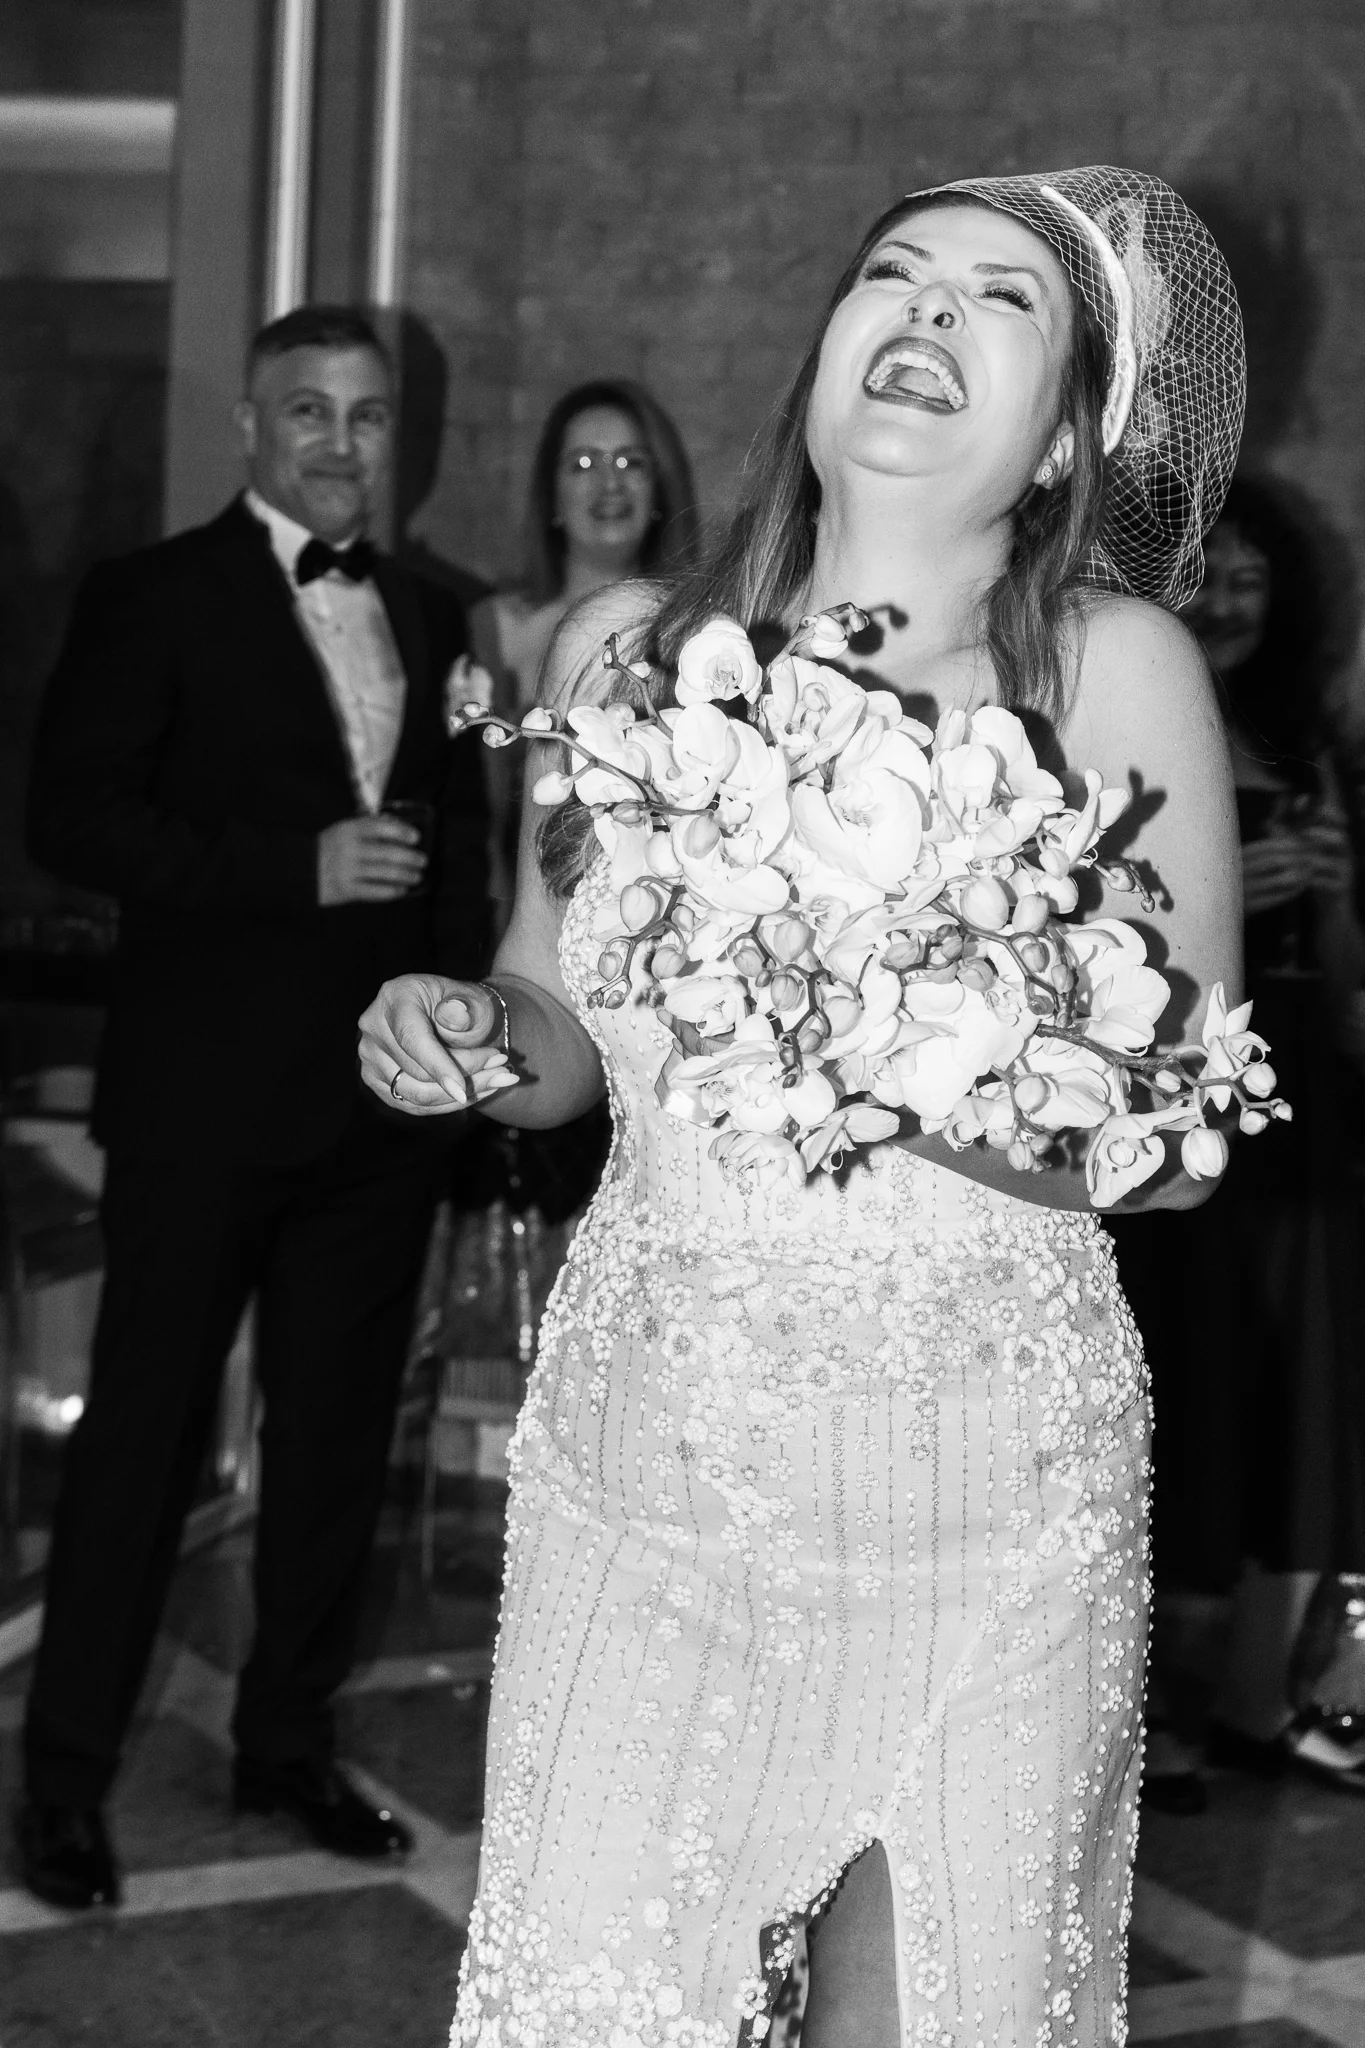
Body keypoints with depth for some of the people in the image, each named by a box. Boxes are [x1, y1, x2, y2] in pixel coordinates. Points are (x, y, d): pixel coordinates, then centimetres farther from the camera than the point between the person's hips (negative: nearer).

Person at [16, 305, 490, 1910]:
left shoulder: (431, 620, 14)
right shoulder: (154, 601, -3)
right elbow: (71, 817, -11)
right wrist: (300, 867, -19)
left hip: (386, 1091, 5)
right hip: (206, 1094, -5)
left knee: (339, 1435, 12)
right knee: (143, 1429, 0)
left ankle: (288, 1744, 26)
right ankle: (66, 1776, 11)